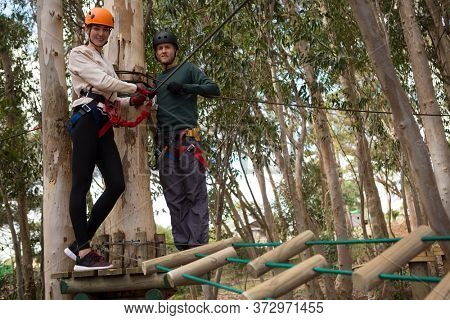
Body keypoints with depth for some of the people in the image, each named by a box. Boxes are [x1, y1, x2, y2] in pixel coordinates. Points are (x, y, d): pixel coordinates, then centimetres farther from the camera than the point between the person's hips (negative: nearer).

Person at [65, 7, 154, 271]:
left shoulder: (106, 63, 31)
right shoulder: (79, 54, 9)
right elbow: (101, 82, -5)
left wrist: (131, 101, 6)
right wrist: (137, 88, 1)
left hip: (104, 125, 8)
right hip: (87, 120, -7)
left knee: (117, 184, -4)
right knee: (81, 184, -11)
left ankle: (79, 244, 3)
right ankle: (83, 253, -12)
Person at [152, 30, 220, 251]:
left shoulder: (187, 70, 12)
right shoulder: (157, 80, 27)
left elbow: (213, 89, 0)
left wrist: (185, 87, -10)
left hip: (186, 136, -5)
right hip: (165, 141, 6)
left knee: (195, 194, -10)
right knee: (174, 198, 0)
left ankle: (198, 246, -11)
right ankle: (182, 246, 1)